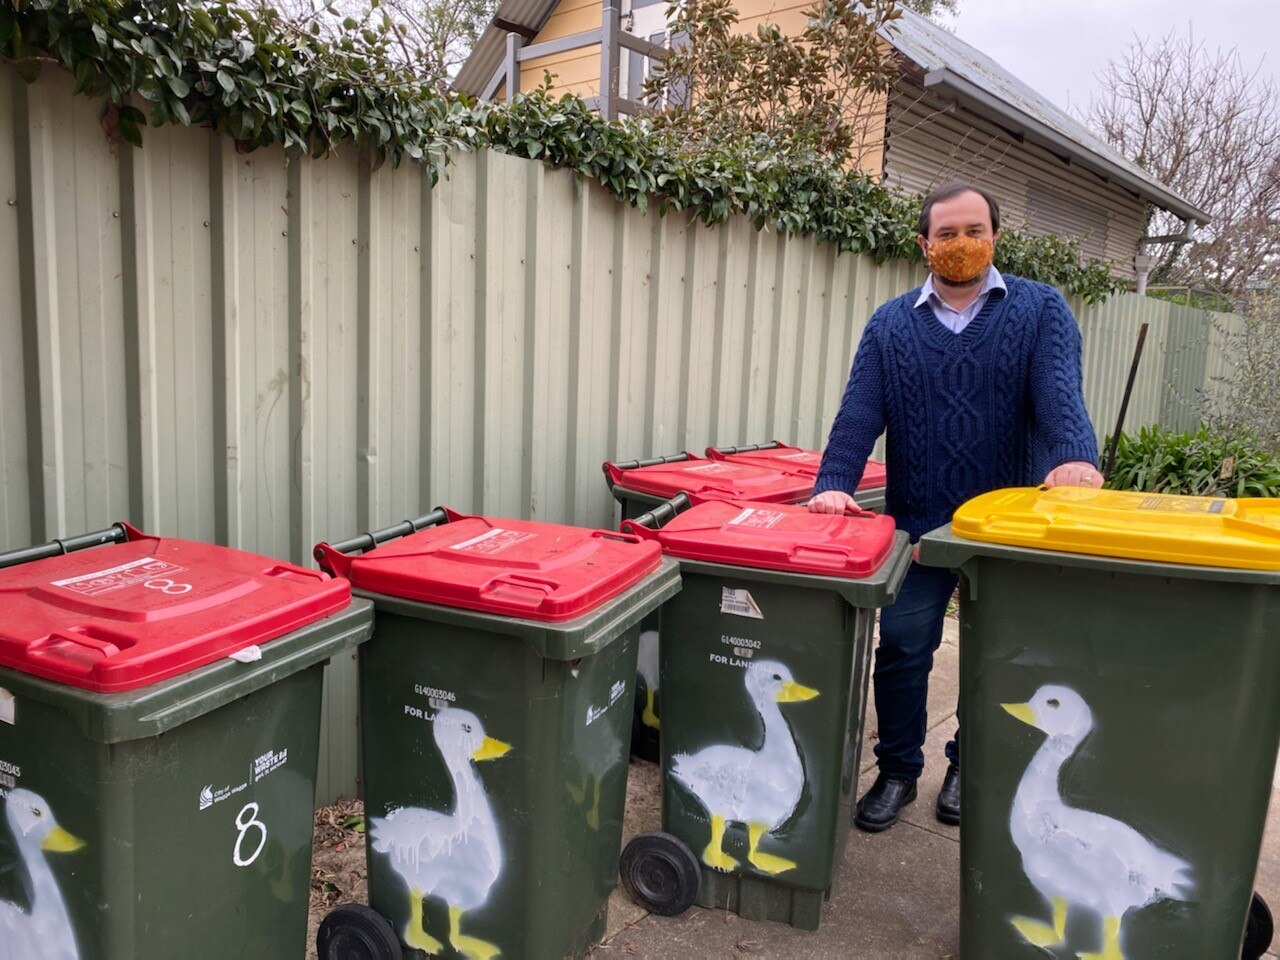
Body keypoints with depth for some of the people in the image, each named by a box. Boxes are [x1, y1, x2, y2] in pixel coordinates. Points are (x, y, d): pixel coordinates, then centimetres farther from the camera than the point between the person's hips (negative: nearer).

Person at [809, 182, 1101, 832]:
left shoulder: (1040, 310, 1)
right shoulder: (890, 324, 5)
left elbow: (1060, 391, -15)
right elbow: (860, 410, -7)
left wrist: (1073, 458, -35)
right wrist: (834, 483, -22)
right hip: (917, 522, 1)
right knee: (901, 649, 5)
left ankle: (970, 770, 34)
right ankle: (897, 771, 24)